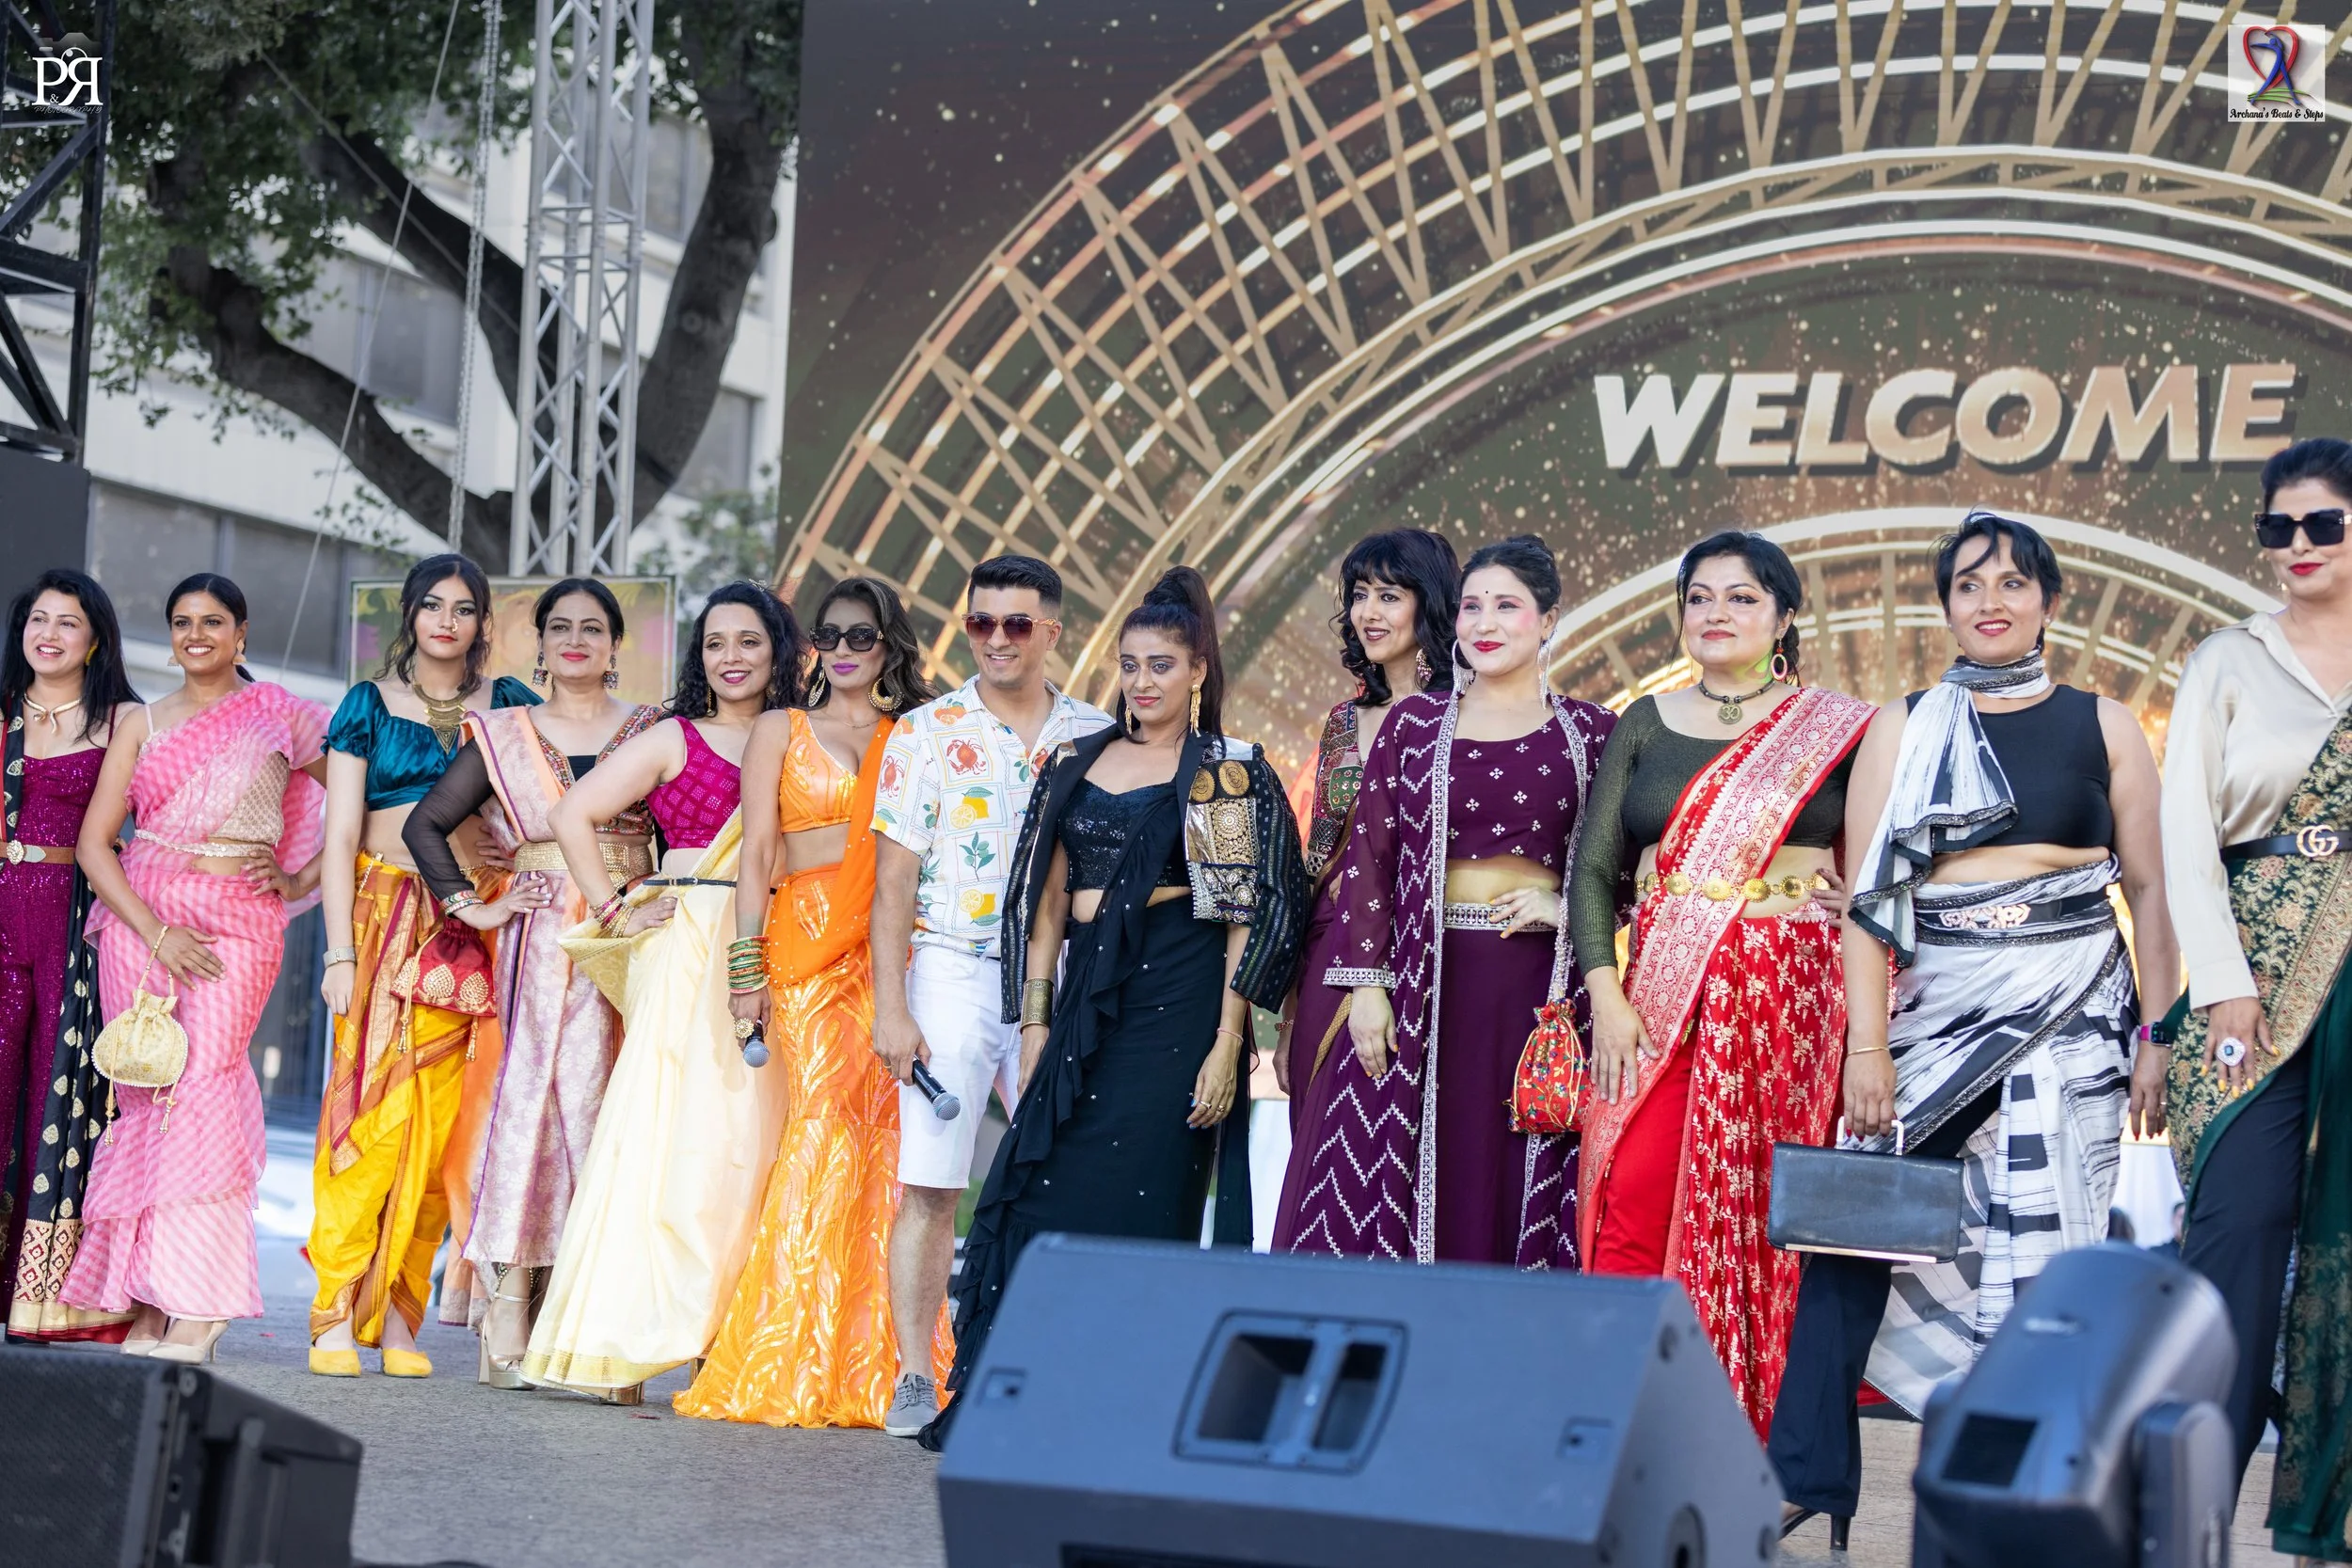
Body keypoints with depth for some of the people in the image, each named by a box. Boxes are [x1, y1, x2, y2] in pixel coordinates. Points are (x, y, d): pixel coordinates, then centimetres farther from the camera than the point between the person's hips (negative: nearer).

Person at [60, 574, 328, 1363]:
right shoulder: (141, 723, 13)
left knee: (200, 1085, -15)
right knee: (142, 1092, -3)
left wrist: (302, 880, 2)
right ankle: (148, 1303, 1)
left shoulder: (281, 717, 7)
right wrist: (155, 931, -7)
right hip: (138, 918, 3)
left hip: (236, 920, -3)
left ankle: (195, 1309, -14)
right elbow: (94, 841, 6)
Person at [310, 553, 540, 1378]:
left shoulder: (508, 705, 11)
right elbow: (339, 837, 3)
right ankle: (337, 1314, -10)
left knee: (440, 1119, -4)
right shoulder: (369, 704, 8)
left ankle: (398, 1314, 2)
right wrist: (339, 952, -6)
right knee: (373, 1103, -12)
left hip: (472, 924, 1)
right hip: (384, 914, -1)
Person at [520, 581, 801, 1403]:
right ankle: (622, 1344, -9)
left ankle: (723, 1344, 2)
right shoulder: (673, 741, 7)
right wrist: (616, 913, -2)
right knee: (668, 1129, -10)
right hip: (685, 951, -3)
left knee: (748, 1136, -1)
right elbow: (572, 815, 3)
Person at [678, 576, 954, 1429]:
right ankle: (788, 1368, -9)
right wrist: (747, 965, -3)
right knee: (825, 1124, -13)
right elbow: (756, 853, 7)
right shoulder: (780, 730, 13)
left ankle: (872, 1371, -2)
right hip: (808, 944, -2)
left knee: (886, 1134, -7)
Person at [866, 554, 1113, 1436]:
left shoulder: (1097, 738, 8)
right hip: (952, 972, -2)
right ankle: (916, 1379, 0)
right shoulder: (927, 733, 3)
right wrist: (890, 1007, -7)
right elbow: (895, 879, 0)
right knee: (929, 1187, -6)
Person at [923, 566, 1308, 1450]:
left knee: (1139, 1195, -6)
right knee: (1046, 1187, -1)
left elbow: (1248, 913, -5)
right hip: (1086, 995, 5)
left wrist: (1227, 1044, -12)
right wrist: (1034, 1021, 7)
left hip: (1177, 1000, -4)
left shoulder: (1230, 774, 1)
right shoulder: (1079, 765, 15)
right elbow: (1047, 898, 15)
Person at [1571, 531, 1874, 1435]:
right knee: (1634, 1205, -11)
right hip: (1662, 994, 2)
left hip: (1792, 995, -2)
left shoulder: (1841, 730, 7)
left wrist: (1857, 895, -10)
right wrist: (1606, 993, -4)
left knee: (1770, 1208, -4)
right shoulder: (1647, 726, 13)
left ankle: (1769, 1445, 5)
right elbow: (1595, 868, 7)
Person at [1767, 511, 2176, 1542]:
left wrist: (2158, 1039, 0)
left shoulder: (2102, 725, 8)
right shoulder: (1903, 729, 8)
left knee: (2050, 1243, -3)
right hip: (1936, 1011, 0)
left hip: (2073, 1015, 0)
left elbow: (2149, 890, 8)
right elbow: (1871, 895, 3)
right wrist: (1867, 1047, -6)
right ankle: (1807, 1489, -7)